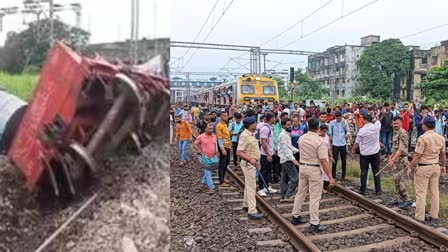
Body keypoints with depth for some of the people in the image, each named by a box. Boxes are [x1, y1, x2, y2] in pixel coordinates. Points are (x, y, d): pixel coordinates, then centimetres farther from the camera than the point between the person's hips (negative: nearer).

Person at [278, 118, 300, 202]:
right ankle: (288, 196, -7)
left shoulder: (287, 134, 15)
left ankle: (283, 195, 17)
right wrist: (293, 159, -27)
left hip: (285, 159, 10)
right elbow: (285, 148, -21)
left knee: (284, 178, 12)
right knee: (294, 178, -9)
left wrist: (298, 150, 9)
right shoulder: (283, 135, -15)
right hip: (287, 159, -10)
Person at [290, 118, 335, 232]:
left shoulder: (301, 138, 1)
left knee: (300, 193, 18)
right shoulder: (319, 141, -17)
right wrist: (330, 177, -16)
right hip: (314, 169, -6)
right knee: (315, 197, 1)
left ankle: (295, 217, 28)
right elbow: (323, 161, -19)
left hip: (302, 167, 6)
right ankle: (314, 224, 7)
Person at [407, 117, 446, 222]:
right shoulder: (441, 138, 3)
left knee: (421, 193, 0)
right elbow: (443, 154, 12)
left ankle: (419, 217, 5)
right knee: (434, 192, 15)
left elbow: (417, 155, -17)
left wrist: (410, 167, -9)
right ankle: (434, 215, 24)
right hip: (436, 167, 7)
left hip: (423, 167, -7)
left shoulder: (423, 138, -18)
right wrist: (443, 166, 25)